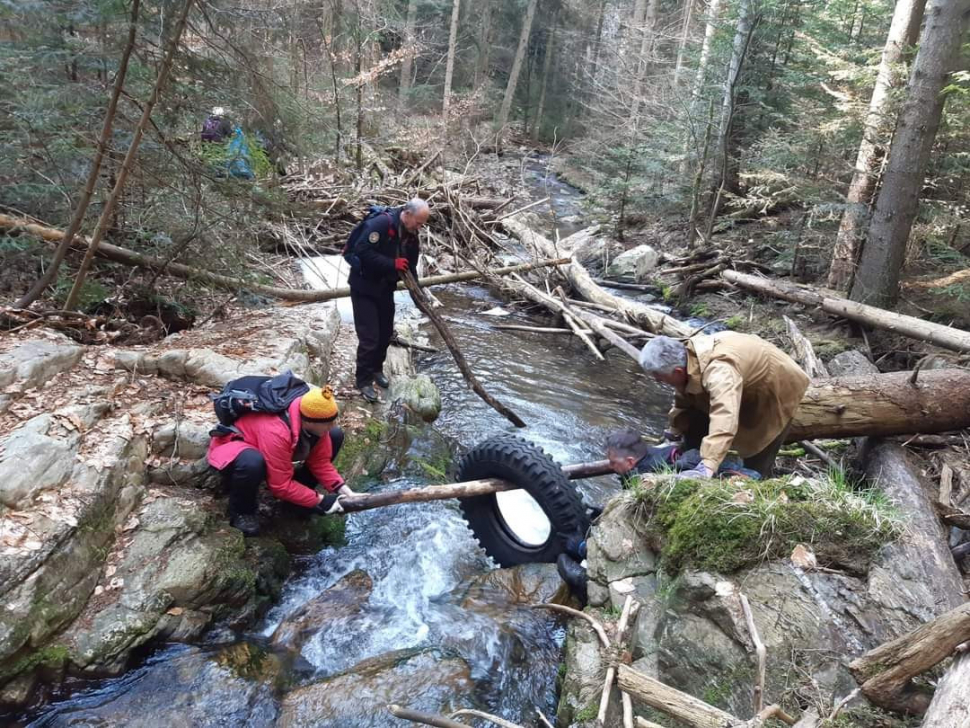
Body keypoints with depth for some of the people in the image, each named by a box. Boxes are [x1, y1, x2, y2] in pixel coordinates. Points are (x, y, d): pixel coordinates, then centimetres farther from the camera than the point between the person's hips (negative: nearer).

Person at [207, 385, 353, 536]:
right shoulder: (276, 432, -40)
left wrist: (343, 489, -20)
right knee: (253, 463, -46)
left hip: (267, 442, 7)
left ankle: (298, 494, 6)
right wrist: (320, 500, -28)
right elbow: (281, 486, -33)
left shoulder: (312, 422, -19)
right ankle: (240, 512, -13)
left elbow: (320, 462, -8)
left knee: (336, 436, -6)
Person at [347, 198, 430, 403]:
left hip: (385, 287, 8)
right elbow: (362, 250, -30)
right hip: (364, 286, -8)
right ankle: (364, 381, 6)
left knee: (386, 333, 15)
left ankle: (376, 369, 35)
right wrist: (392, 263, -30)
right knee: (369, 336, -8)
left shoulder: (411, 234, 0)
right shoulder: (381, 223, -26)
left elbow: (411, 264, 10)